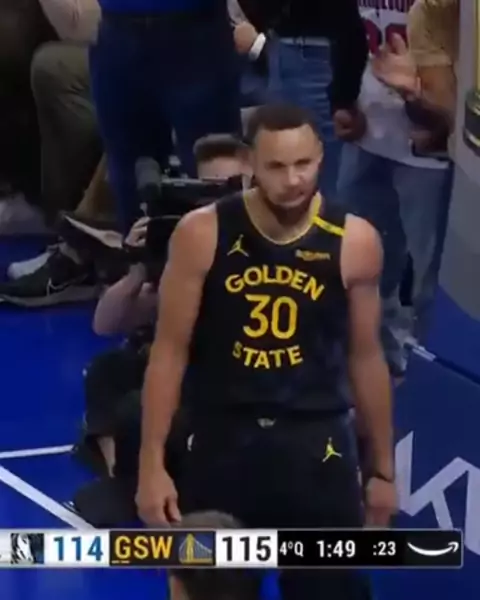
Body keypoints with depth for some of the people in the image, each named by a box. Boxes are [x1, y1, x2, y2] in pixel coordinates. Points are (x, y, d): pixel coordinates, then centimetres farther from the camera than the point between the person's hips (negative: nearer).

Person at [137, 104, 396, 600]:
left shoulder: (354, 242, -6)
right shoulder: (201, 235, -10)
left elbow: (365, 357, 6)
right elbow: (170, 351, -3)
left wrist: (383, 467, 11)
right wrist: (151, 463, -5)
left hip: (315, 444, 0)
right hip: (221, 439, 0)